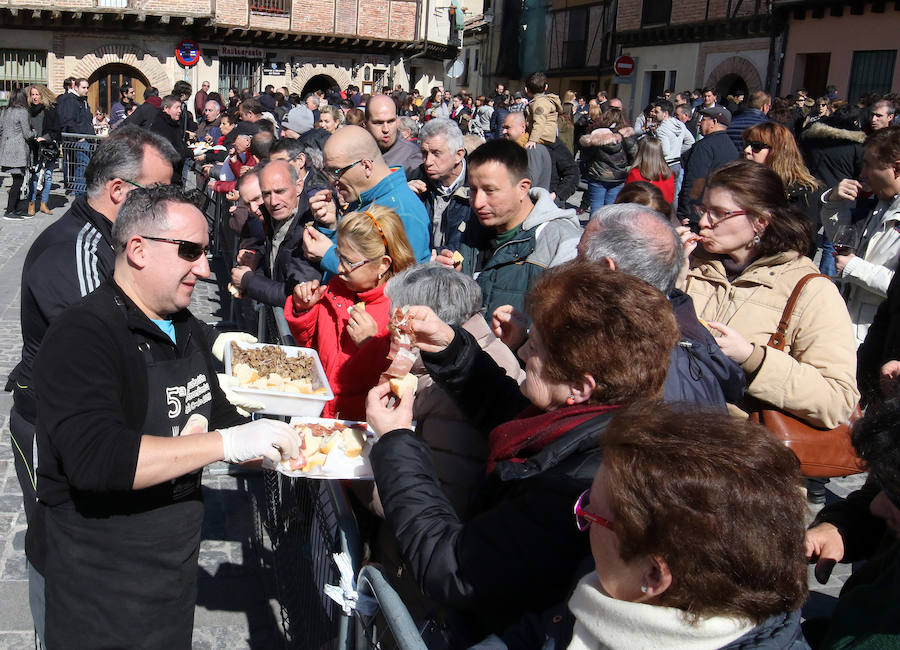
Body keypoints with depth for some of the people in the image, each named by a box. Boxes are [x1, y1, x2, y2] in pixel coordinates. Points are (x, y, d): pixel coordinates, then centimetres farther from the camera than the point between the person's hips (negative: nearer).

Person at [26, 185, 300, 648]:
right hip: (100, 583, -8)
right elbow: (94, 458, -35)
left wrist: (275, 440, 1)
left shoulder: (186, 328, 6)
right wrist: (229, 442, -34)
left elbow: (213, 412, 19)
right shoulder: (82, 337, -22)